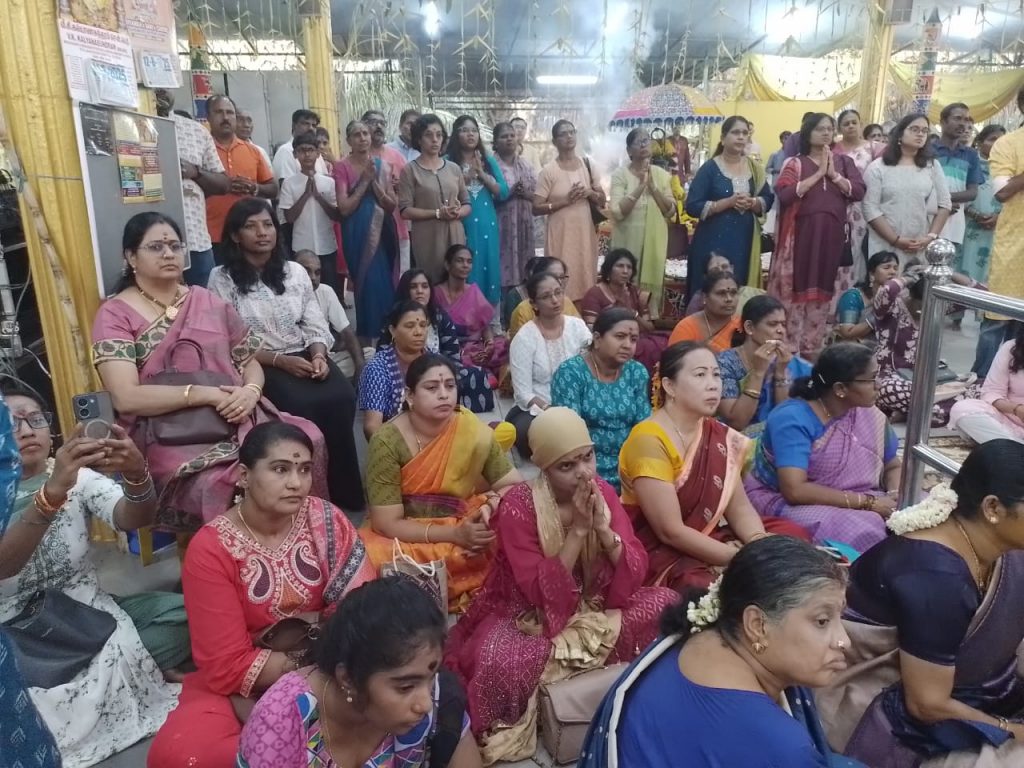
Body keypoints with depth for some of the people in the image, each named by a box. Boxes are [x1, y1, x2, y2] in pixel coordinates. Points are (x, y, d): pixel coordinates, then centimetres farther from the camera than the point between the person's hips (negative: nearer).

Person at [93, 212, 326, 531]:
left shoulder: (209, 302, 16)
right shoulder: (115, 316, 1)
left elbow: (250, 361, 16)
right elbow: (126, 398, -10)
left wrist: (251, 391, -7)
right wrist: (204, 394, -16)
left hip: (235, 420, 4)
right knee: (223, 482, -35)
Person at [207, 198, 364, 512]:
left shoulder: (296, 272, 11)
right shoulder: (222, 279, -1)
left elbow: (316, 327, 9)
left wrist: (318, 356, -13)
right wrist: (279, 360, -17)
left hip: (305, 356, 4)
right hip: (257, 365, -3)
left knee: (342, 397, -25)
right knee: (302, 405, -32)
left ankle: (345, 491, -9)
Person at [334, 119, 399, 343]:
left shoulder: (381, 165, 8)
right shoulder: (342, 167, -3)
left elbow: (392, 205, 4)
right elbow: (344, 208, -11)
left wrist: (375, 181, -10)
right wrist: (364, 181, -13)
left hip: (382, 231, 4)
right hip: (357, 233, -3)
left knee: (385, 280, 3)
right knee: (366, 281, -4)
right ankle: (365, 335, 9)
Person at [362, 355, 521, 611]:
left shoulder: (474, 431, -12)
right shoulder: (387, 441, -18)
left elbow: (516, 487, -5)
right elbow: (387, 524, -18)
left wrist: (490, 506, -27)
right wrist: (454, 535, -28)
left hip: (463, 530, 2)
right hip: (407, 537, -2)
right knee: (373, 558, -33)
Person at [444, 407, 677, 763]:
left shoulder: (603, 493, -7)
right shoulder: (518, 506, -19)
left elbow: (636, 575, -9)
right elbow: (540, 593, -23)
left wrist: (605, 530, -26)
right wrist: (578, 531, -29)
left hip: (594, 608, 5)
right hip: (530, 617, -4)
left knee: (666, 602, -16)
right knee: (498, 661, -35)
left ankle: (557, 659, -8)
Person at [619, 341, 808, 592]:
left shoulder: (719, 436, 4)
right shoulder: (649, 441, -19)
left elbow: (739, 508, 4)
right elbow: (670, 532, -21)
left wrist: (759, 542, -17)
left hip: (706, 544, 8)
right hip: (659, 554, -7)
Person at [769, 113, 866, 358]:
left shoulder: (844, 162, 13)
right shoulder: (795, 163, 4)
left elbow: (858, 192, 1)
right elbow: (784, 194, -14)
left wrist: (834, 175, -8)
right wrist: (818, 174, -11)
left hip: (832, 236, 3)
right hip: (801, 234, -3)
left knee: (823, 291, 6)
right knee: (796, 289, -2)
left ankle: (813, 347, 15)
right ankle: (789, 348, 5)